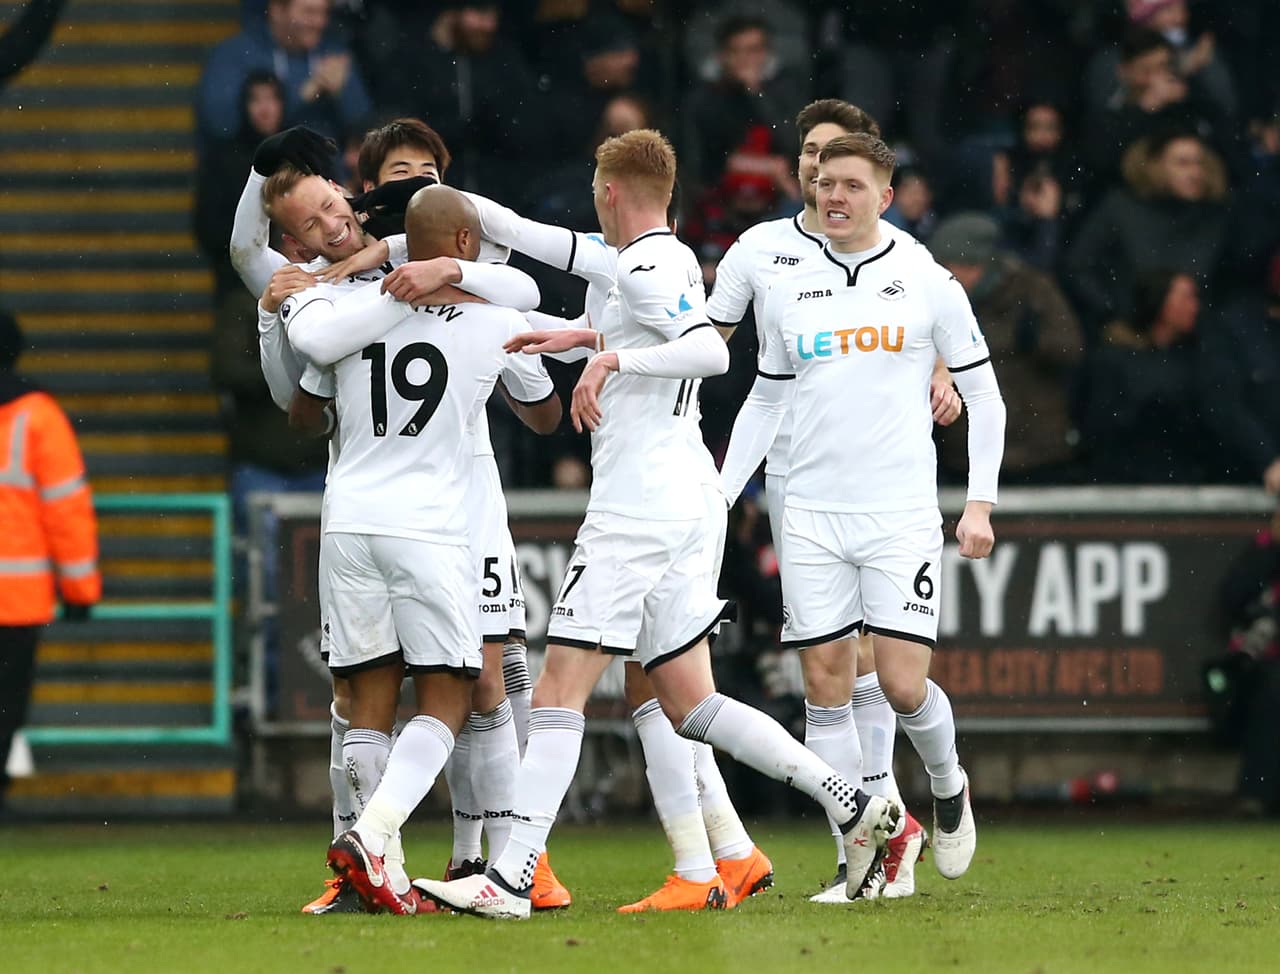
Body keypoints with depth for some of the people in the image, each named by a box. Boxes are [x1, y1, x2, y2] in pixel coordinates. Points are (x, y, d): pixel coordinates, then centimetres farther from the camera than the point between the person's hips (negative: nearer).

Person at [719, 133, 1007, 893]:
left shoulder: (929, 285, 1)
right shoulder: (791, 293, 9)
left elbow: (984, 395, 4)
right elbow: (765, 402, 19)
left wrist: (980, 503, -4)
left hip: (901, 516, -3)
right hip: (812, 516, 3)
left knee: (904, 687, -11)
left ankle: (948, 784, 21)